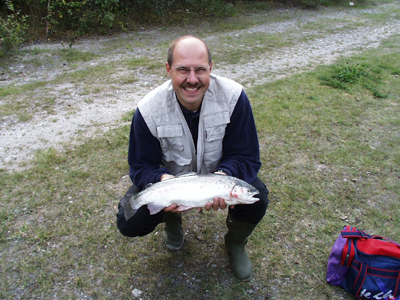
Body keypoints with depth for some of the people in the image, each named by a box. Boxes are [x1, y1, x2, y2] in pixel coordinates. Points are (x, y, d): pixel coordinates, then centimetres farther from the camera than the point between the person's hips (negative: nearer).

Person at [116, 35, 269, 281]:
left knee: (257, 199, -29)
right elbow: (141, 166, -14)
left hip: (220, 172, 0)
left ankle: (236, 242, 9)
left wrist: (223, 177, -42)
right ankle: (172, 220, 20)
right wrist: (162, 180, -38)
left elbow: (247, 158, -19)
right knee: (129, 222, -18)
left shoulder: (233, 97, -23)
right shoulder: (148, 110, -22)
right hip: (170, 176, 1)